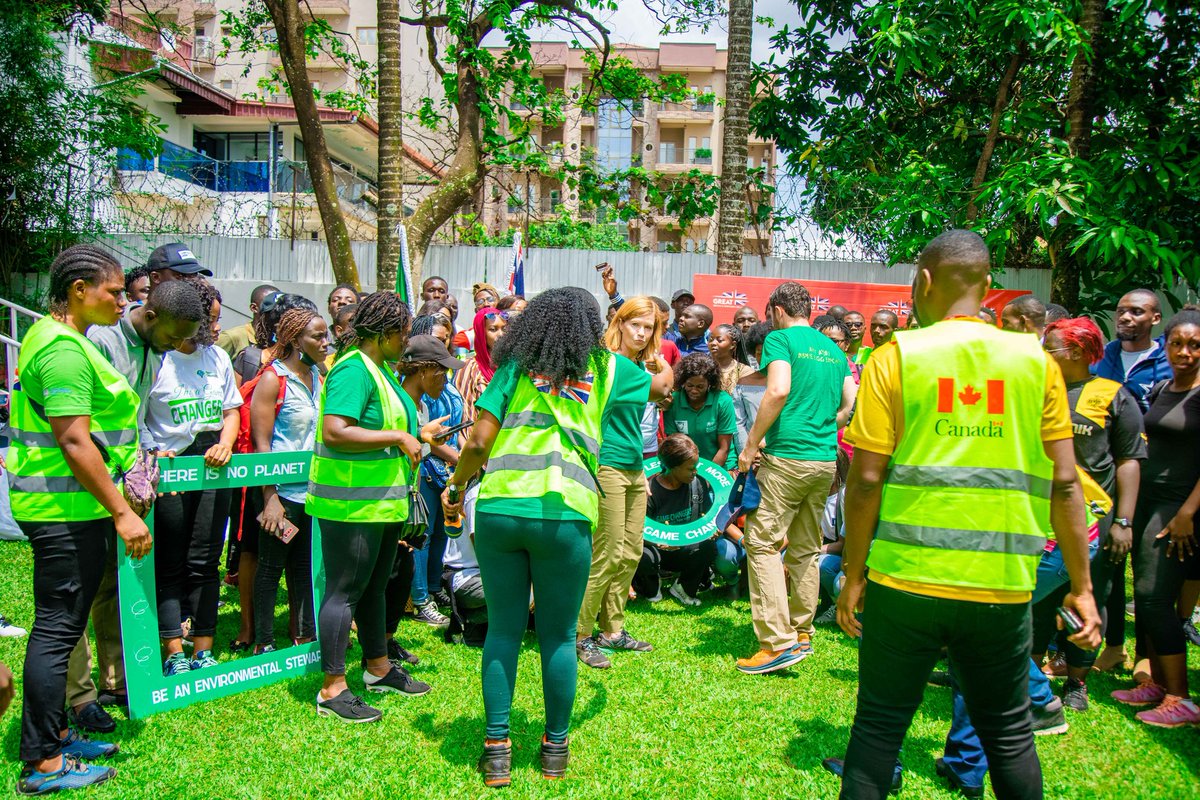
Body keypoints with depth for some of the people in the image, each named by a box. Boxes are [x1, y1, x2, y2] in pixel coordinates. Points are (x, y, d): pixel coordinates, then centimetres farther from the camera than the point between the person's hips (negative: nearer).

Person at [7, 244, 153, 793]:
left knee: (60, 625, 17)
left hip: (68, 506, 11)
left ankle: (53, 734, 29)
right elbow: (74, 442, -23)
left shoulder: (53, 337, 16)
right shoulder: (64, 349, -17)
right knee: (58, 627, -4)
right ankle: (42, 764, 6)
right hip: (66, 508, -11)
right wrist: (122, 512, -22)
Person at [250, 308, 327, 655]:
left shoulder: (316, 376, 10)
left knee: (304, 564, 15)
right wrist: (270, 498, -18)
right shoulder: (273, 379, -11)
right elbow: (261, 443, -14)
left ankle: (305, 634, 25)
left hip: (313, 488, 7)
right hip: (283, 489, -7)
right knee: (271, 566, 4)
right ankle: (263, 643, 15)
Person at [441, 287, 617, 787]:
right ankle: (555, 749, 23)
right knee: (558, 636, 11)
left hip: (498, 509, 1)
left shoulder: (515, 367, 8)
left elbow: (478, 441, 0)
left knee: (503, 629, 11)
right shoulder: (603, 370, 10)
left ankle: (497, 748, 15)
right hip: (565, 515, -1)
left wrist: (456, 488, 15)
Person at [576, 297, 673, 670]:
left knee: (631, 554, 12)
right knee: (607, 555, -7)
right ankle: (581, 636, 4)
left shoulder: (640, 364, 13)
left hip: (634, 467, 9)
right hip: (608, 466, -9)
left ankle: (612, 629, 23)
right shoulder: (612, 362, -13)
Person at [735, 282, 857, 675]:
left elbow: (779, 391, -17)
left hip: (788, 456, -7)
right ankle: (802, 634, 22)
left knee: (763, 543, -5)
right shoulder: (833, 349, 19)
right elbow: (851, 404, 15)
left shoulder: (780, 338, -2)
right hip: (826, 459, 7)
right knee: (805, 548, 15)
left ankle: (779, 642, -10)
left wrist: (751, 444, -10)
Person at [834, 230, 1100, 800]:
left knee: (878, 726, 12)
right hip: (1002, 585, 2)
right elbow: (1064, 483, 1)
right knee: (1008, 734, 18)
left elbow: (866, 479, -7)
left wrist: (852, 573, 2)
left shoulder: (896, 356, -4)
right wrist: (1081, 586, 8)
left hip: (905, 580, -2)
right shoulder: (1035, 361, 2)